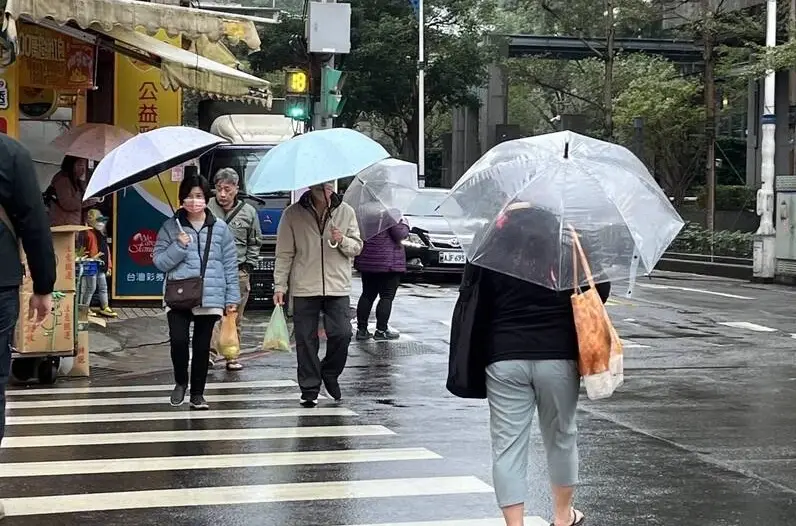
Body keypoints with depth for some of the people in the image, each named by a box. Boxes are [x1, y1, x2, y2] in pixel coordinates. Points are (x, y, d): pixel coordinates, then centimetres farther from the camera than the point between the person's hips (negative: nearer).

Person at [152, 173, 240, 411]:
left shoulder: (220, 228, 5)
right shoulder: (170, 227, 4)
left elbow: (230, 264, 7)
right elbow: (159, 261, 2)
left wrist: (232, 297, 4)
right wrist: (179, 247, -13)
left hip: (210, 297, 1)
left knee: (202, 346, 6)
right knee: (178, 340, -15)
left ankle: (197, 393, 21)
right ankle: (181, 382, 11)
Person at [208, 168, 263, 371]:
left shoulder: (248, 212, 7)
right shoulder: (206, 209, 1)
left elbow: (255, 242, 18)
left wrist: (249, 264, 8)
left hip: (238, 272, 2)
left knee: (235, 317, 8)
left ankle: (232, 356, 17)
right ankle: (211, 351, -25)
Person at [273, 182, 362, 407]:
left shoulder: (346, 212, 6)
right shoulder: (293, 214, 1)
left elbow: (357, 246, 11)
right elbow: (284, 253, 3)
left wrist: (342, 241, -11)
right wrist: (279, 286, 0)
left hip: (338, 287, 1)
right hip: (304, 288, -1)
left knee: (342, 334, -8)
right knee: (306, 340, 2)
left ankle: (330, 374, 19)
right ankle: (309, 389, 13)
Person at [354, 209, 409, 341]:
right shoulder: (390, 214, -15)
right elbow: (400, 234, -15)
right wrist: (404, 224, 4)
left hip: (365, 261, 7)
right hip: (388, 261, -7)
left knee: (367, 295, 13)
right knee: (387, 296, 0)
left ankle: (361, 329, 13)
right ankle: (381, 331, -2)